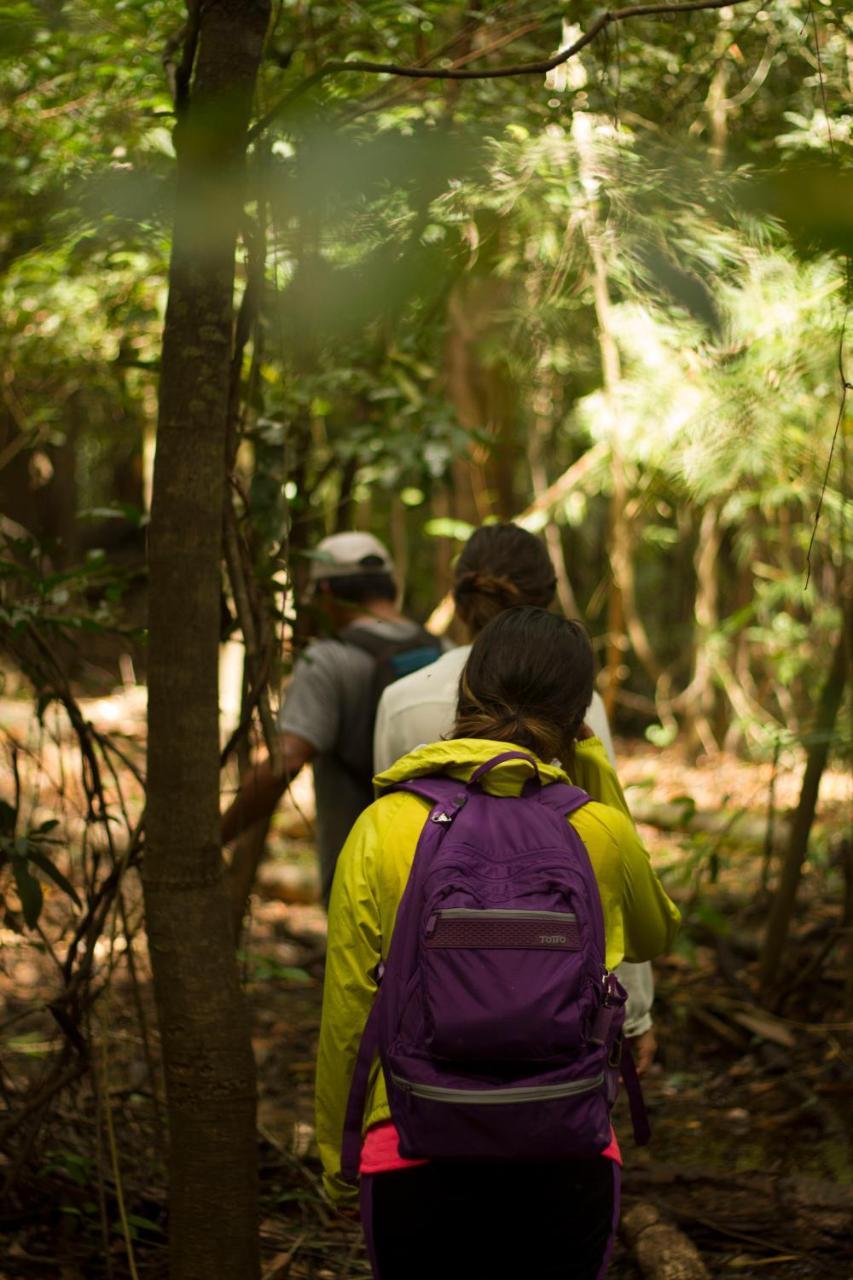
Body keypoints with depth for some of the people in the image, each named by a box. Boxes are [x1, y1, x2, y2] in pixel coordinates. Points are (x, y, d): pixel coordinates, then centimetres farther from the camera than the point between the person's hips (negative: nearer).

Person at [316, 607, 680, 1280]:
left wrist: (337, 1155, 13)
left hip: (415, 1156, -1)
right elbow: (655, 935, 18)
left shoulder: (384, 829, -7)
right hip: (568, 1159, 1)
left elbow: (346, 1018, -2)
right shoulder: (601, 832, -4)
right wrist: (599, 779, 13)